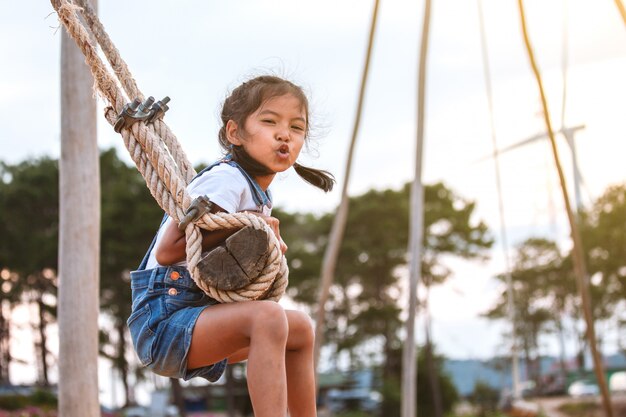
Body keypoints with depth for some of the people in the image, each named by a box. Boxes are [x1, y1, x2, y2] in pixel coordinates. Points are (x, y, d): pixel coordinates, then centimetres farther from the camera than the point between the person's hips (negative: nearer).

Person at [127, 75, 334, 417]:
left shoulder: (260, 195, 15)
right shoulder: (226, 179, -15)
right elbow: (167, 251, -22)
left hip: (195, 318, 10)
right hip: (161, 321, -10)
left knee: (300, 328, 21)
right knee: (268, 317, -32)